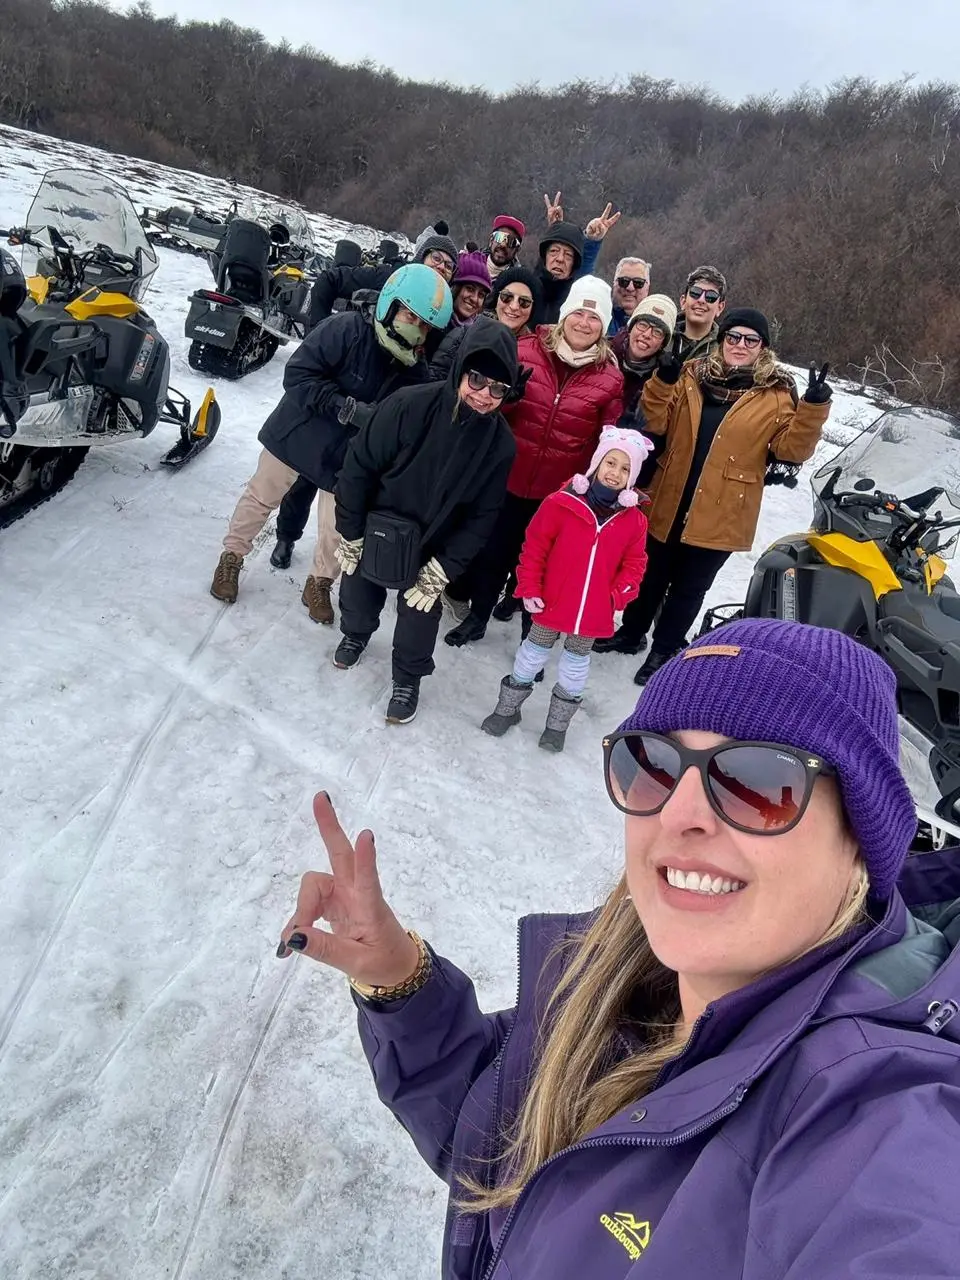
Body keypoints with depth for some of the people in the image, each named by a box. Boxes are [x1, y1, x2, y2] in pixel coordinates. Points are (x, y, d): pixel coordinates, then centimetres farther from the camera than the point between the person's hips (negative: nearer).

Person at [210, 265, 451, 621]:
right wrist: (345, 407, -34)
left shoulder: (416, 372, -12)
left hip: (346, 459, 2)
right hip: (296, 435, -2)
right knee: (260, 497, 15)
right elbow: (297, 374, -25)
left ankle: (319, 584, 36)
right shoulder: (347, 329, -24)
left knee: (337, 530, 8)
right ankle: (232, 556, 39)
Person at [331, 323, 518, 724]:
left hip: (429, 550, 0)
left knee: (419, 613, 10)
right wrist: (350, 533, -12)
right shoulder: (409, 406, -28)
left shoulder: (500, 445, -19)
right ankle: (355, 634, 56)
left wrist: (442, 569, -15)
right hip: (374, 532, 0)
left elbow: (481, 517, -12)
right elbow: (360, 466, -18)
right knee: (358, 592, 22)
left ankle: (408, 678, 38)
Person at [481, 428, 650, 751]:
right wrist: (529, 589, -9)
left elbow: (634, 565, 4)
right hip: (552, 603, -2)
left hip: (594, 613, 2)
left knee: (576, 663, 17)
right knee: (534, 653, 15)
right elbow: (534, 547, -7)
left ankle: (558, 724, 35)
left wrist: (617, 597, -9)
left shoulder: (634, 520, -5)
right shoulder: (561, 503, -13)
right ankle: (507, 709, 34)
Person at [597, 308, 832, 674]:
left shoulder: (777, 395, -3)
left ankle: (665, 649, 29)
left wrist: (813, 408, -22)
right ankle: (631, 633, 39)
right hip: (668, 504, 3)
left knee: (689, 588, 12)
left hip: (721, 516, -2)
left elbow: (792, 448, -8)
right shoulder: (692, 376, 4)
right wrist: (663, 382, -15)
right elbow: (656, 424, 0)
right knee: (650, 576, 19)